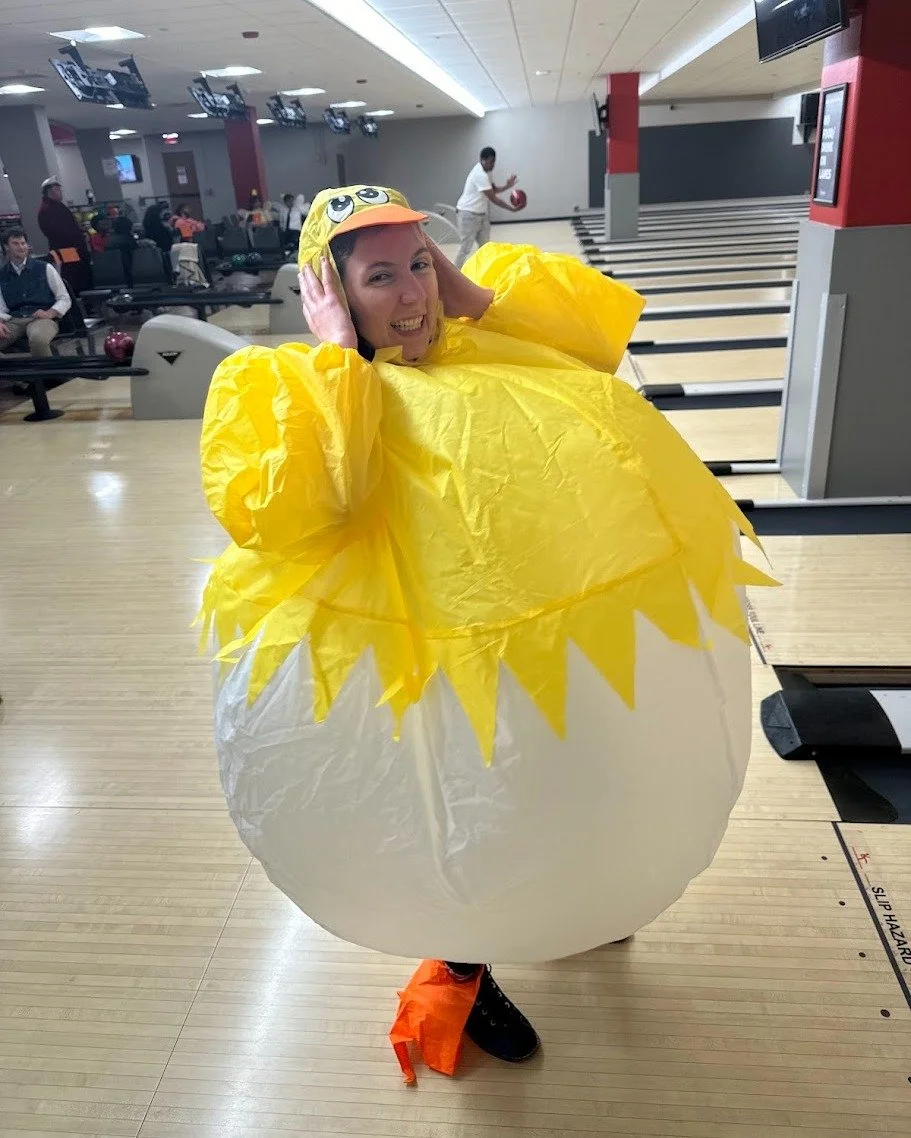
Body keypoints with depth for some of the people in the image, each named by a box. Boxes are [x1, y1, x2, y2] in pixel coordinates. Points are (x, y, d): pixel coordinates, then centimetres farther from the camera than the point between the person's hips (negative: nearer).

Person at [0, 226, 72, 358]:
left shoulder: (45, 269, 7)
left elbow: (65, 299, 6)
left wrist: (49, 313, -12)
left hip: (41, 318, -3)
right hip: (14, 321, 3)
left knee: (38, 339, -40)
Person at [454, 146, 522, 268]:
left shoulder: (485, 172, 6)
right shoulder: (479, 174, -24)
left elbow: (494, 190, 15)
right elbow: (493, 198, -25)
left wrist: (507, 186, -5)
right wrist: (512, 208, -23)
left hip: (481, 213, 10)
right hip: (468, 213, -10)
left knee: (485, 245, 10)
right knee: (466, 247, -6)